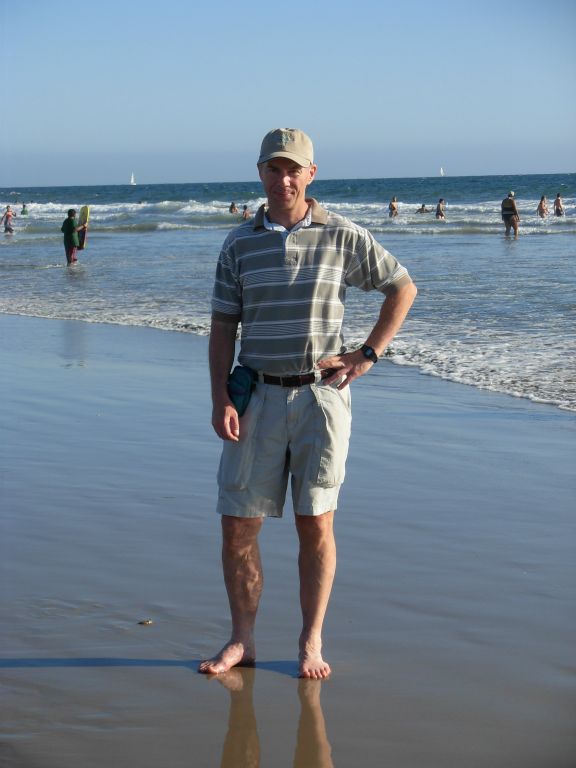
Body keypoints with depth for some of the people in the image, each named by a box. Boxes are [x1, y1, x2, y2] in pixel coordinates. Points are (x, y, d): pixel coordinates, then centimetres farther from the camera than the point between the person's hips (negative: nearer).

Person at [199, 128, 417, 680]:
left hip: (321, 396, -2)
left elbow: (403, 288, 8)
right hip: (258, 398, 2)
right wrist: (220, 399, -5)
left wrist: (368, 355, 1)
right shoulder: (239, 244, 5)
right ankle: (242, 642, 15)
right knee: (237, 525, 1)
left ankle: (311, 644, 13)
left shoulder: (342, 237, 0)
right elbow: (222, 328, 6)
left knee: (315, 525, 2)